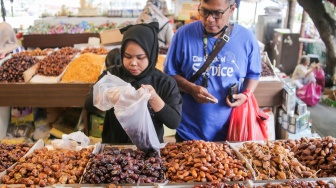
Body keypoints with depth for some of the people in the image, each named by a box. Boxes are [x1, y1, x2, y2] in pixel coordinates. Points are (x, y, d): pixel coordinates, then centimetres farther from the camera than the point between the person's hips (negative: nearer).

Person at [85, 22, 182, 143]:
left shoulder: (166, 82, -5)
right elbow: (88, 105, -6)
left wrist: (154, 99, -22)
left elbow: (175, 122, -8)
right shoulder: (112, 74, -1)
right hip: (113, 147, 1)